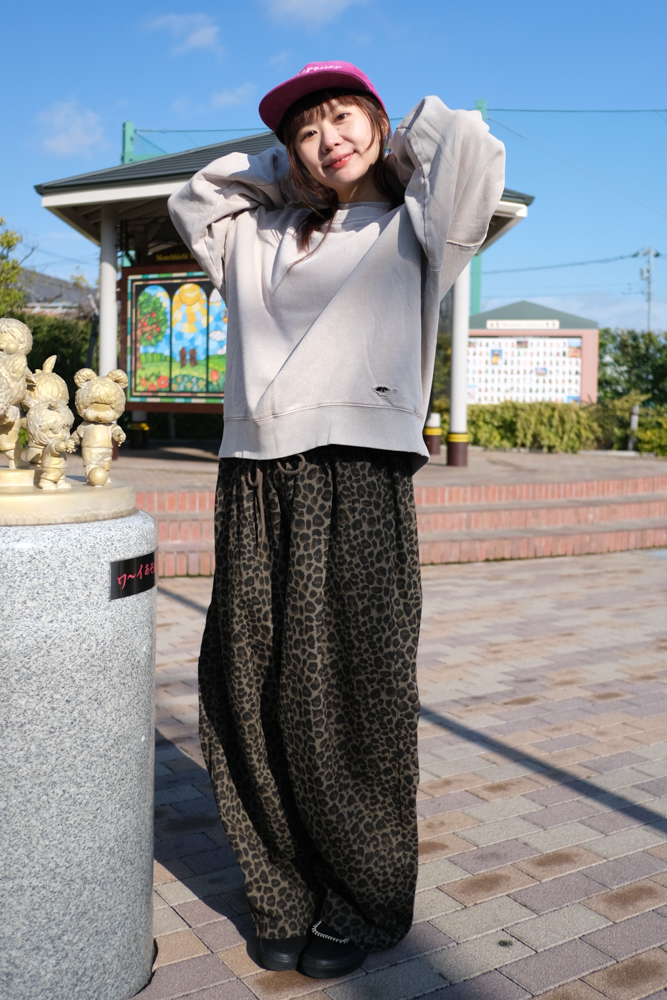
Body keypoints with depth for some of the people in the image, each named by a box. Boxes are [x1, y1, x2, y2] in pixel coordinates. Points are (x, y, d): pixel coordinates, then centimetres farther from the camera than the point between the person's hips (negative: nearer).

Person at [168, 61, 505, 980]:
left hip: (357, 485, -4)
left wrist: (413, 126, 17)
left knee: (350, 703, -1)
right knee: (249, 701, 3)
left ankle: (367, 905, 18)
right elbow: (193, 200, 36)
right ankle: (287, 897, 18)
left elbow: (472, 152, -3)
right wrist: (273, 169, 26)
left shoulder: (411, 232, 12)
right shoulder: (263, 240, 24)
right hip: (254, 487, 5)